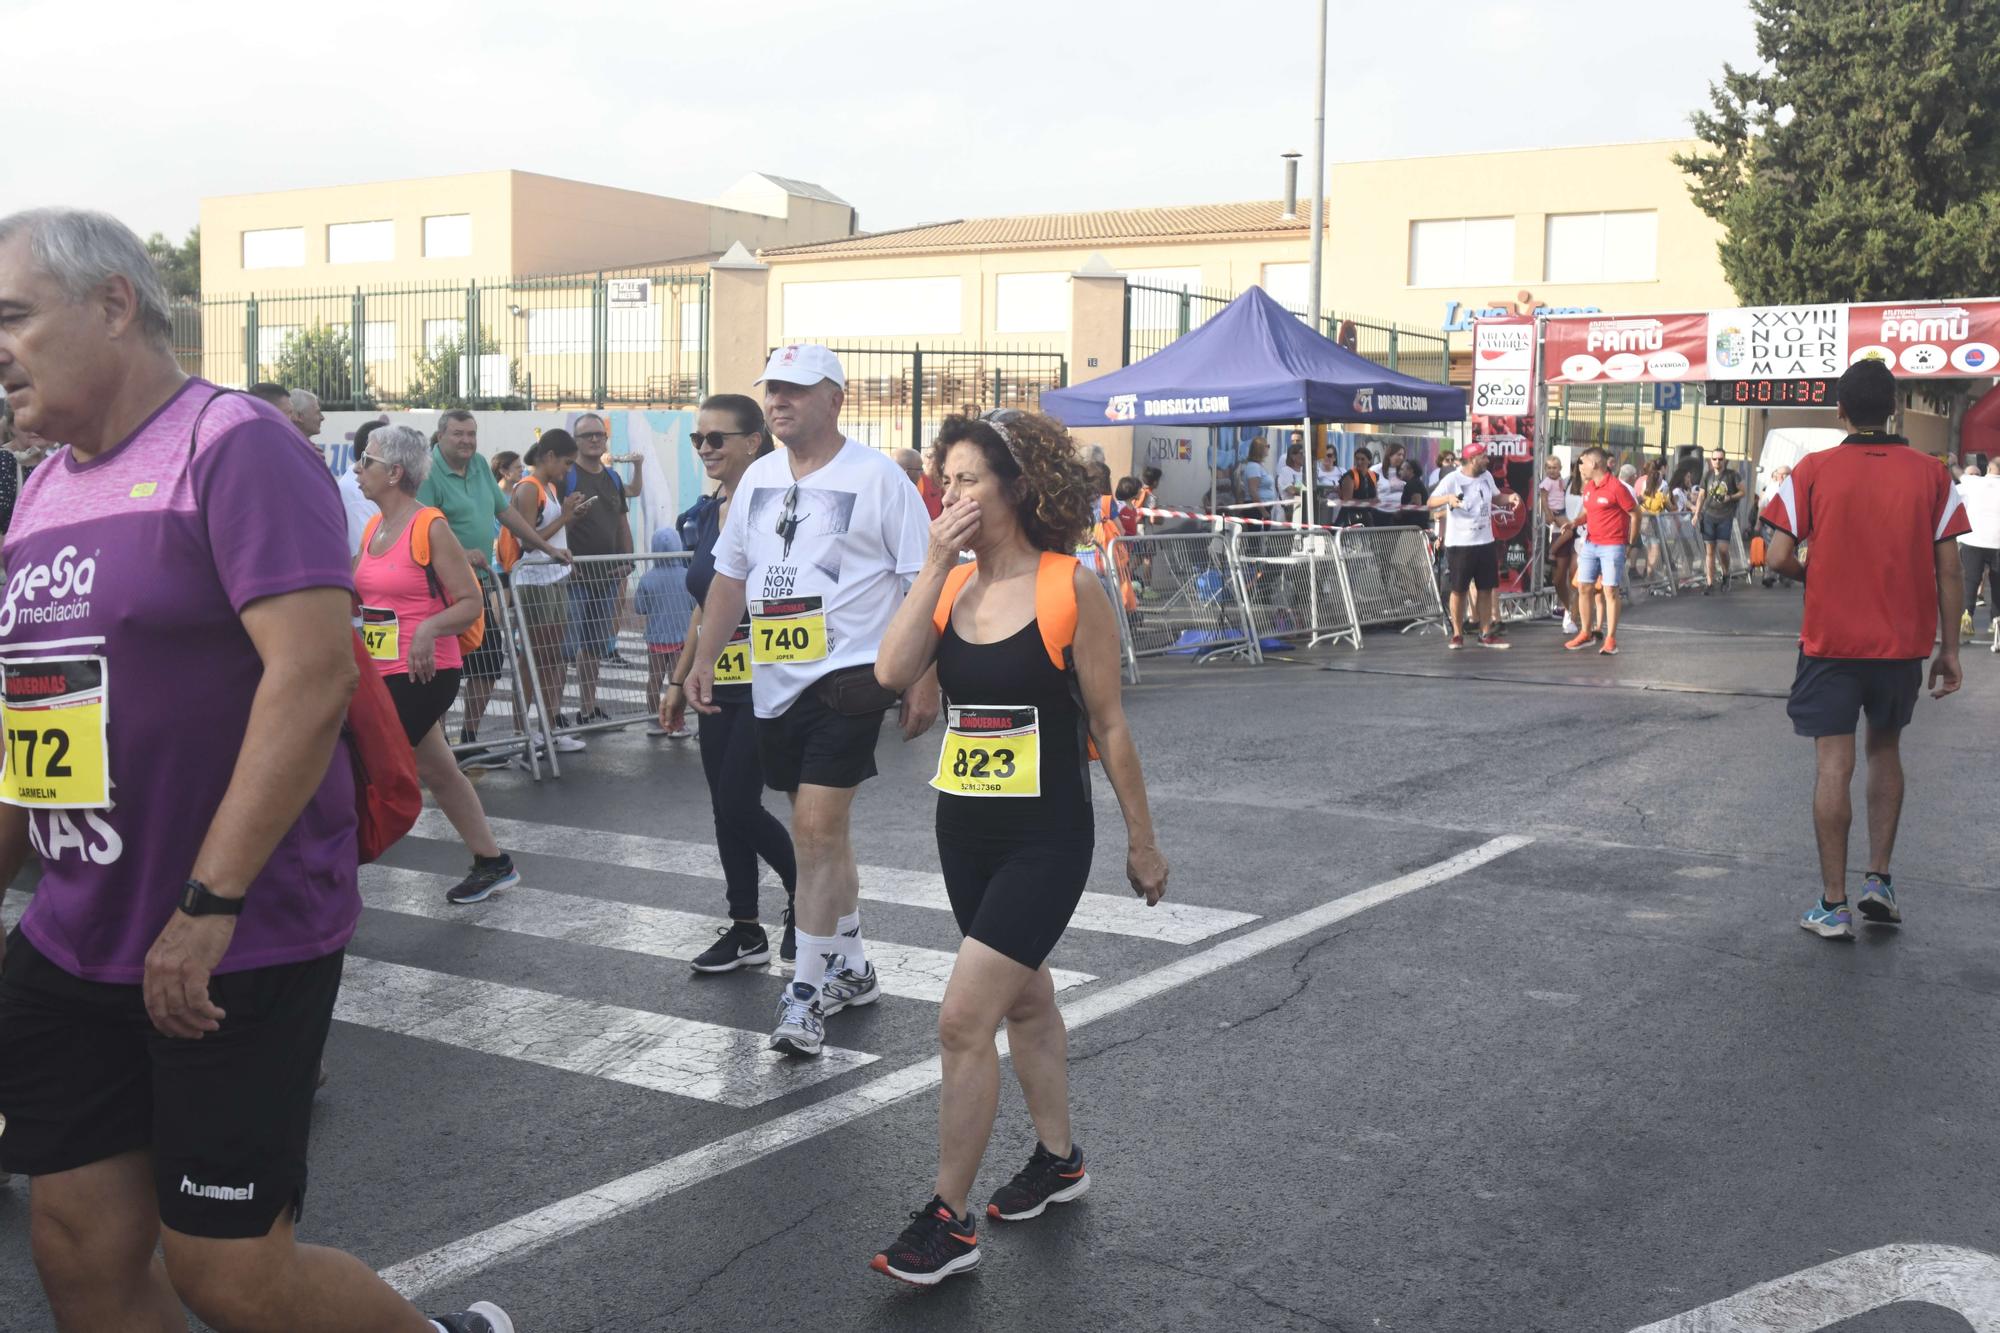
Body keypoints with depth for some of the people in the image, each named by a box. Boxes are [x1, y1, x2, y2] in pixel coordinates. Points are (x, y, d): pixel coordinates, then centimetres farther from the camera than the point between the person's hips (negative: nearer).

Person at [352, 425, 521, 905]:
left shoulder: (430, 527, -12)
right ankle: (493, 865, 29)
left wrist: (428, 629, -28)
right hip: (384, 673, 8)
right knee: (439, 774, 16)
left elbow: (471, 602, -14)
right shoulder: (372, 528, 11)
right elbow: (353, 595, 14)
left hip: (422, 674, -8)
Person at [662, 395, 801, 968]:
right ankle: (745, 930, 20)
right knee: (724, 807, 9)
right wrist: (679, 680, 18)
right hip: (718, 683, 8)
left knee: (738, 804, -7)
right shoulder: (703, 514, 11)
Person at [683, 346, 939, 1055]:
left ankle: (809, 988, -2)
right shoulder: (758, 477, 12)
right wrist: (703, 660, 13)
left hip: (847, 676, -7)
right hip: (774, 683, 7)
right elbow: (730, 574, 19)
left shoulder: (877, 477, -7)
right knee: (822, 830, 15)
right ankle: (851, 969, 30)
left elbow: (923, 583, -8)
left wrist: (924, 679, -12)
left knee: (817, 828, -13)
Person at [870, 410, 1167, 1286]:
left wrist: (1142, 844, -2)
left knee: (963, 1022, -10)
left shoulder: (1069, 588, -13)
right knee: (1025, 997, 21)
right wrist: (935, 565, -15)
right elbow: (892, 672, -15)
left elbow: (1108, 726, -8)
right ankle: (1058, 1159, 41)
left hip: (1045, 838, -6)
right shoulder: (952, 586, 1)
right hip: (965, 828, 6)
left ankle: (948, 1221, 4)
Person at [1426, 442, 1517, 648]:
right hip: (1459, 544, -6)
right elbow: (1430, 503, -18)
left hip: (1486, 542, 6)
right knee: (1459, 590, 2)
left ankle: (1486, 634, 20)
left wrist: (1510, 498, 0)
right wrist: (1447, 498, -38)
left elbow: (1495, 497, 22)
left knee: (1486, 588, 10)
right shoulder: (1452, 479, -13)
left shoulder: (1487, 476, 6)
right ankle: (1457, 634, 13)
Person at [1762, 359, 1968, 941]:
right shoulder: (1930, 475, -1)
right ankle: (1879, 881, 18)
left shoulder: (1812, 471, -7)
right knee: (1885, 749, 22)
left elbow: (1779, 557, -11)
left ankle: (1833, 906, 2)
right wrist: (1949, 650, 6)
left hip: (1830, 641, -2)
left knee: (1834, 764, 1)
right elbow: (1948, 570, -1)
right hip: (1903, 643, 2)